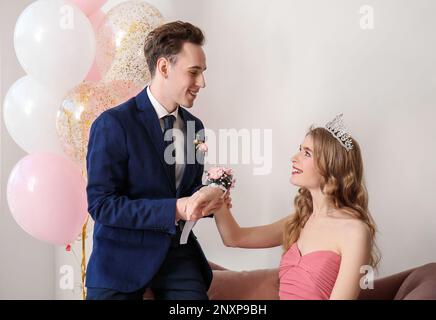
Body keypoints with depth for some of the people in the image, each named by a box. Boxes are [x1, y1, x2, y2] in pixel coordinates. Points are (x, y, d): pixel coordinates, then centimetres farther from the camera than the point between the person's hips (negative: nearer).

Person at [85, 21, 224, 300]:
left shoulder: (195, 127, 8)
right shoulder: (113, 124, -12)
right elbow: (101, 204, -16)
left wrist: (205, 198, -9)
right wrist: (175, 209, -24)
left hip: (178, 252, 5)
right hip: (124, 256, -5)